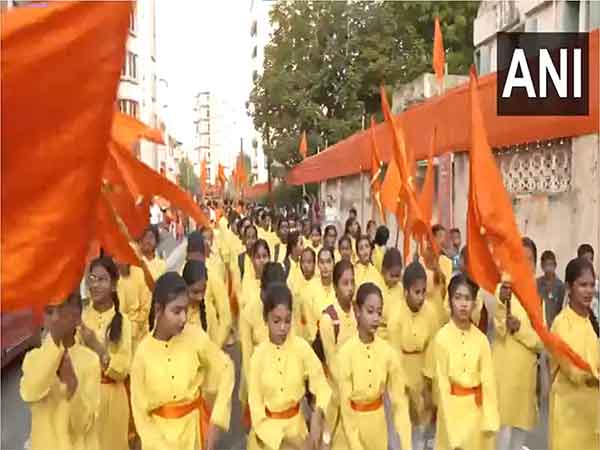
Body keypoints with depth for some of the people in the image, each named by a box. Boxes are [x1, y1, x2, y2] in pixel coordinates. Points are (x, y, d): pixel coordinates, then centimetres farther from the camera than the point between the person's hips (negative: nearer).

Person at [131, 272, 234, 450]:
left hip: (193, 426, 1)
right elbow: (140, 412, -7)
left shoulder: (195, 336, -15)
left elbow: (226, 368, -4)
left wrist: (216, 422, -8)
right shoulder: (143, 352, -14)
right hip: (158, 432, 0)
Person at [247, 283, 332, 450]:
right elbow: (255, 406, -9)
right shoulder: (259, 355, -13)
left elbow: (322, 387, -9)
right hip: (265, 430, 0)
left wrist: (317, 416, -26)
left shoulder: (302, 347, -13)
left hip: (295, 426, 1)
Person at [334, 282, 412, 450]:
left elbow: (400, 402, -8)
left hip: (378, 426, 2)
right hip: (351, 428, -2)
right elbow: (346, 406, -15)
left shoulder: (388, 352, -11)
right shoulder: (346, 352, -19)